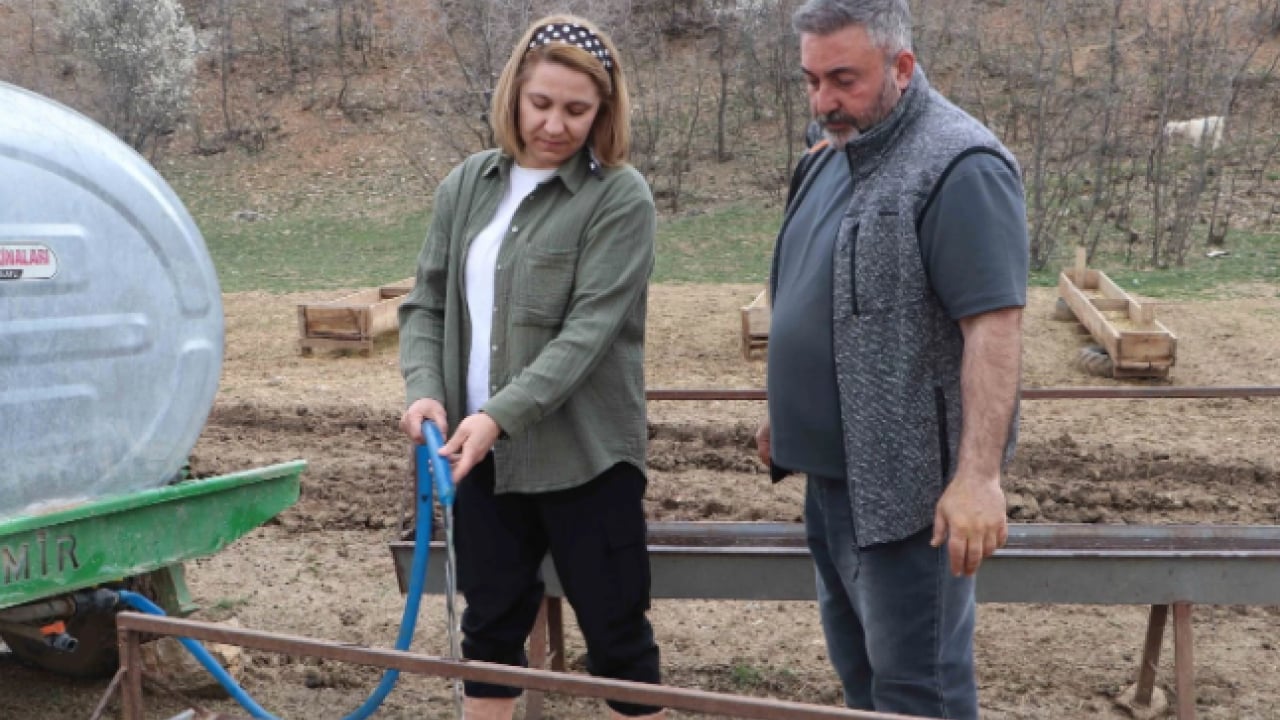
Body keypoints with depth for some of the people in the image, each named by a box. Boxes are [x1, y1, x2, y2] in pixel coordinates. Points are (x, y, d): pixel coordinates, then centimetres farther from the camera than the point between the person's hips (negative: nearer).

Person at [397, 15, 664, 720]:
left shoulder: (621, 197, -8)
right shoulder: (467, 184, 8)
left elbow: (587, 331, -17)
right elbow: (426, 304, 9)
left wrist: (500, 416, -25)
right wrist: (425, 390, -8)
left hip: (583, 456, -5)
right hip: (481, 454, 5)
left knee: (617, 637, 7)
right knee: (491, 627, 18)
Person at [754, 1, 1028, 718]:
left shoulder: (960, 166, -17)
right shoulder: (832, 157, 11)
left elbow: (994, 325, -23)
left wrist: (978, 474, -28)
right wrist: (787, 412, 22)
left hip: (906, 479, -9)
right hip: (833, 466, 9)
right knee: (855, 656, 21)